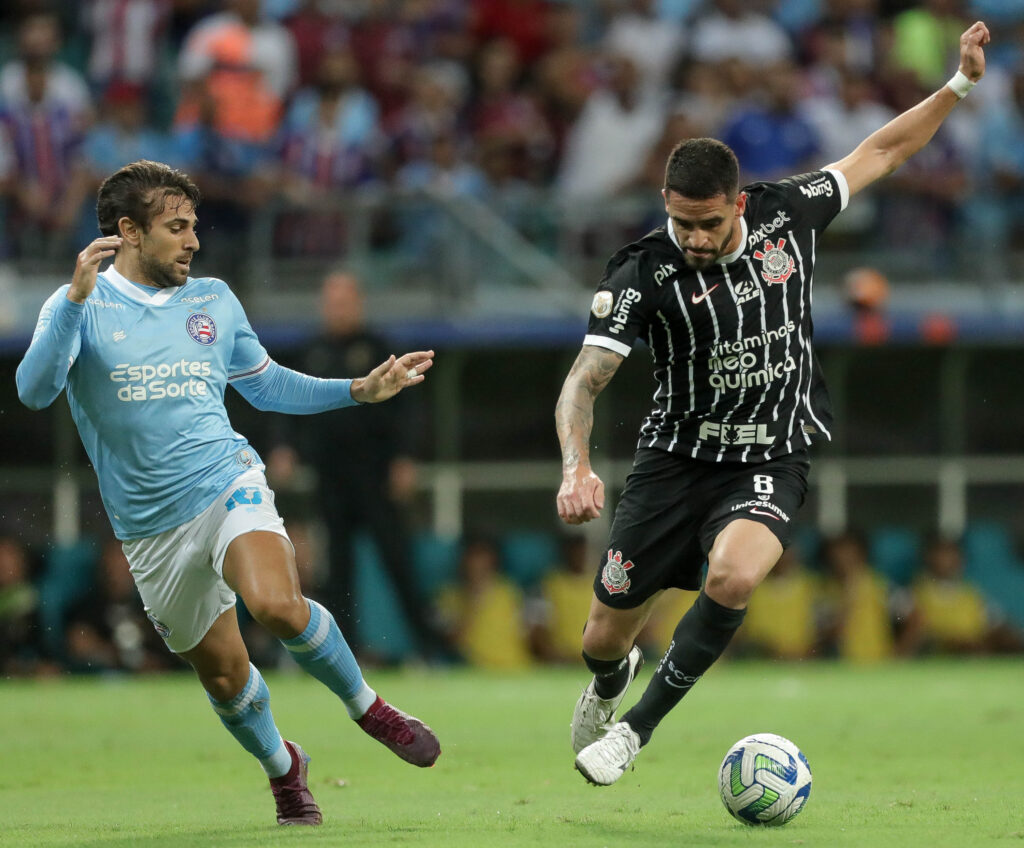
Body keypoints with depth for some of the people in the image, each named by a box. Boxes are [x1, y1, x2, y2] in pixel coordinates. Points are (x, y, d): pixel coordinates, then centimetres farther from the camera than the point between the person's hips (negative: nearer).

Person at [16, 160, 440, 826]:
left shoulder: (213, 300, 11)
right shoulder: (79, 307, -1)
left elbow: (266, 385, 25)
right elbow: (35, 390, -18)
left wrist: (361, 391, 16)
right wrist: (77, 299, -28)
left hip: (227, 483, 0)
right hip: (151, 528, 0)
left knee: (276, 604, -29)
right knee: (223, 672, 6)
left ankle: (365, 704, -5)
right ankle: (282, 765, 36)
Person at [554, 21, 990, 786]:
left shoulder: (787, 214, -8)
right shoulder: (643, 274, -16)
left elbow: (879, 154, 8)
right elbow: (584, 382, -20)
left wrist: (960, 85, 5)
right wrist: (576, 468, -37)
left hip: (770, 464, 0)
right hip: (676, 458, 0)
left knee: (733, 576, -32)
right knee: (606, 635, 7)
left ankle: (638, 725, -12)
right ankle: (612, 680, 50)